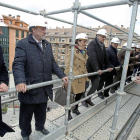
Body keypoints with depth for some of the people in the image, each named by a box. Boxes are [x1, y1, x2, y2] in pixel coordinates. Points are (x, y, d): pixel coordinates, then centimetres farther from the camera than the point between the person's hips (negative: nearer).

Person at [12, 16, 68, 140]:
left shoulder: (48, 45, 10)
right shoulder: (23, 44, -10)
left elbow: (52, 63, 11)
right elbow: (18, 64, -20)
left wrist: (62, 75, 0)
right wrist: (20, 81, -35)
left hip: (44, 88, 6)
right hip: (29, 88, -5)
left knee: (42, 111, 23)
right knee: (26, 114, 16)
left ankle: (40, 127, 51)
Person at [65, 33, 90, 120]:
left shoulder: (85, 53, 11)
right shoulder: (73, 52, -13)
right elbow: (68, 67, -15)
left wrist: (86, 77, 17)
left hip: (82, 79, 8)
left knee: (80, 94, 19)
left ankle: (75, 109, 44)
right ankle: (68, 113, 28)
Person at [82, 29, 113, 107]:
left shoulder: (103, 45, 12)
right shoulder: (92, 44, -14)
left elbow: (105, 57, 17)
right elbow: (92, 58, -26)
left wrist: (109, 66, 7)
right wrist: (97, 69, -32)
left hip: (97, 70, 8)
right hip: (90, 69, -8)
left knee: (96, 85, 10)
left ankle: (88, 98, 28)